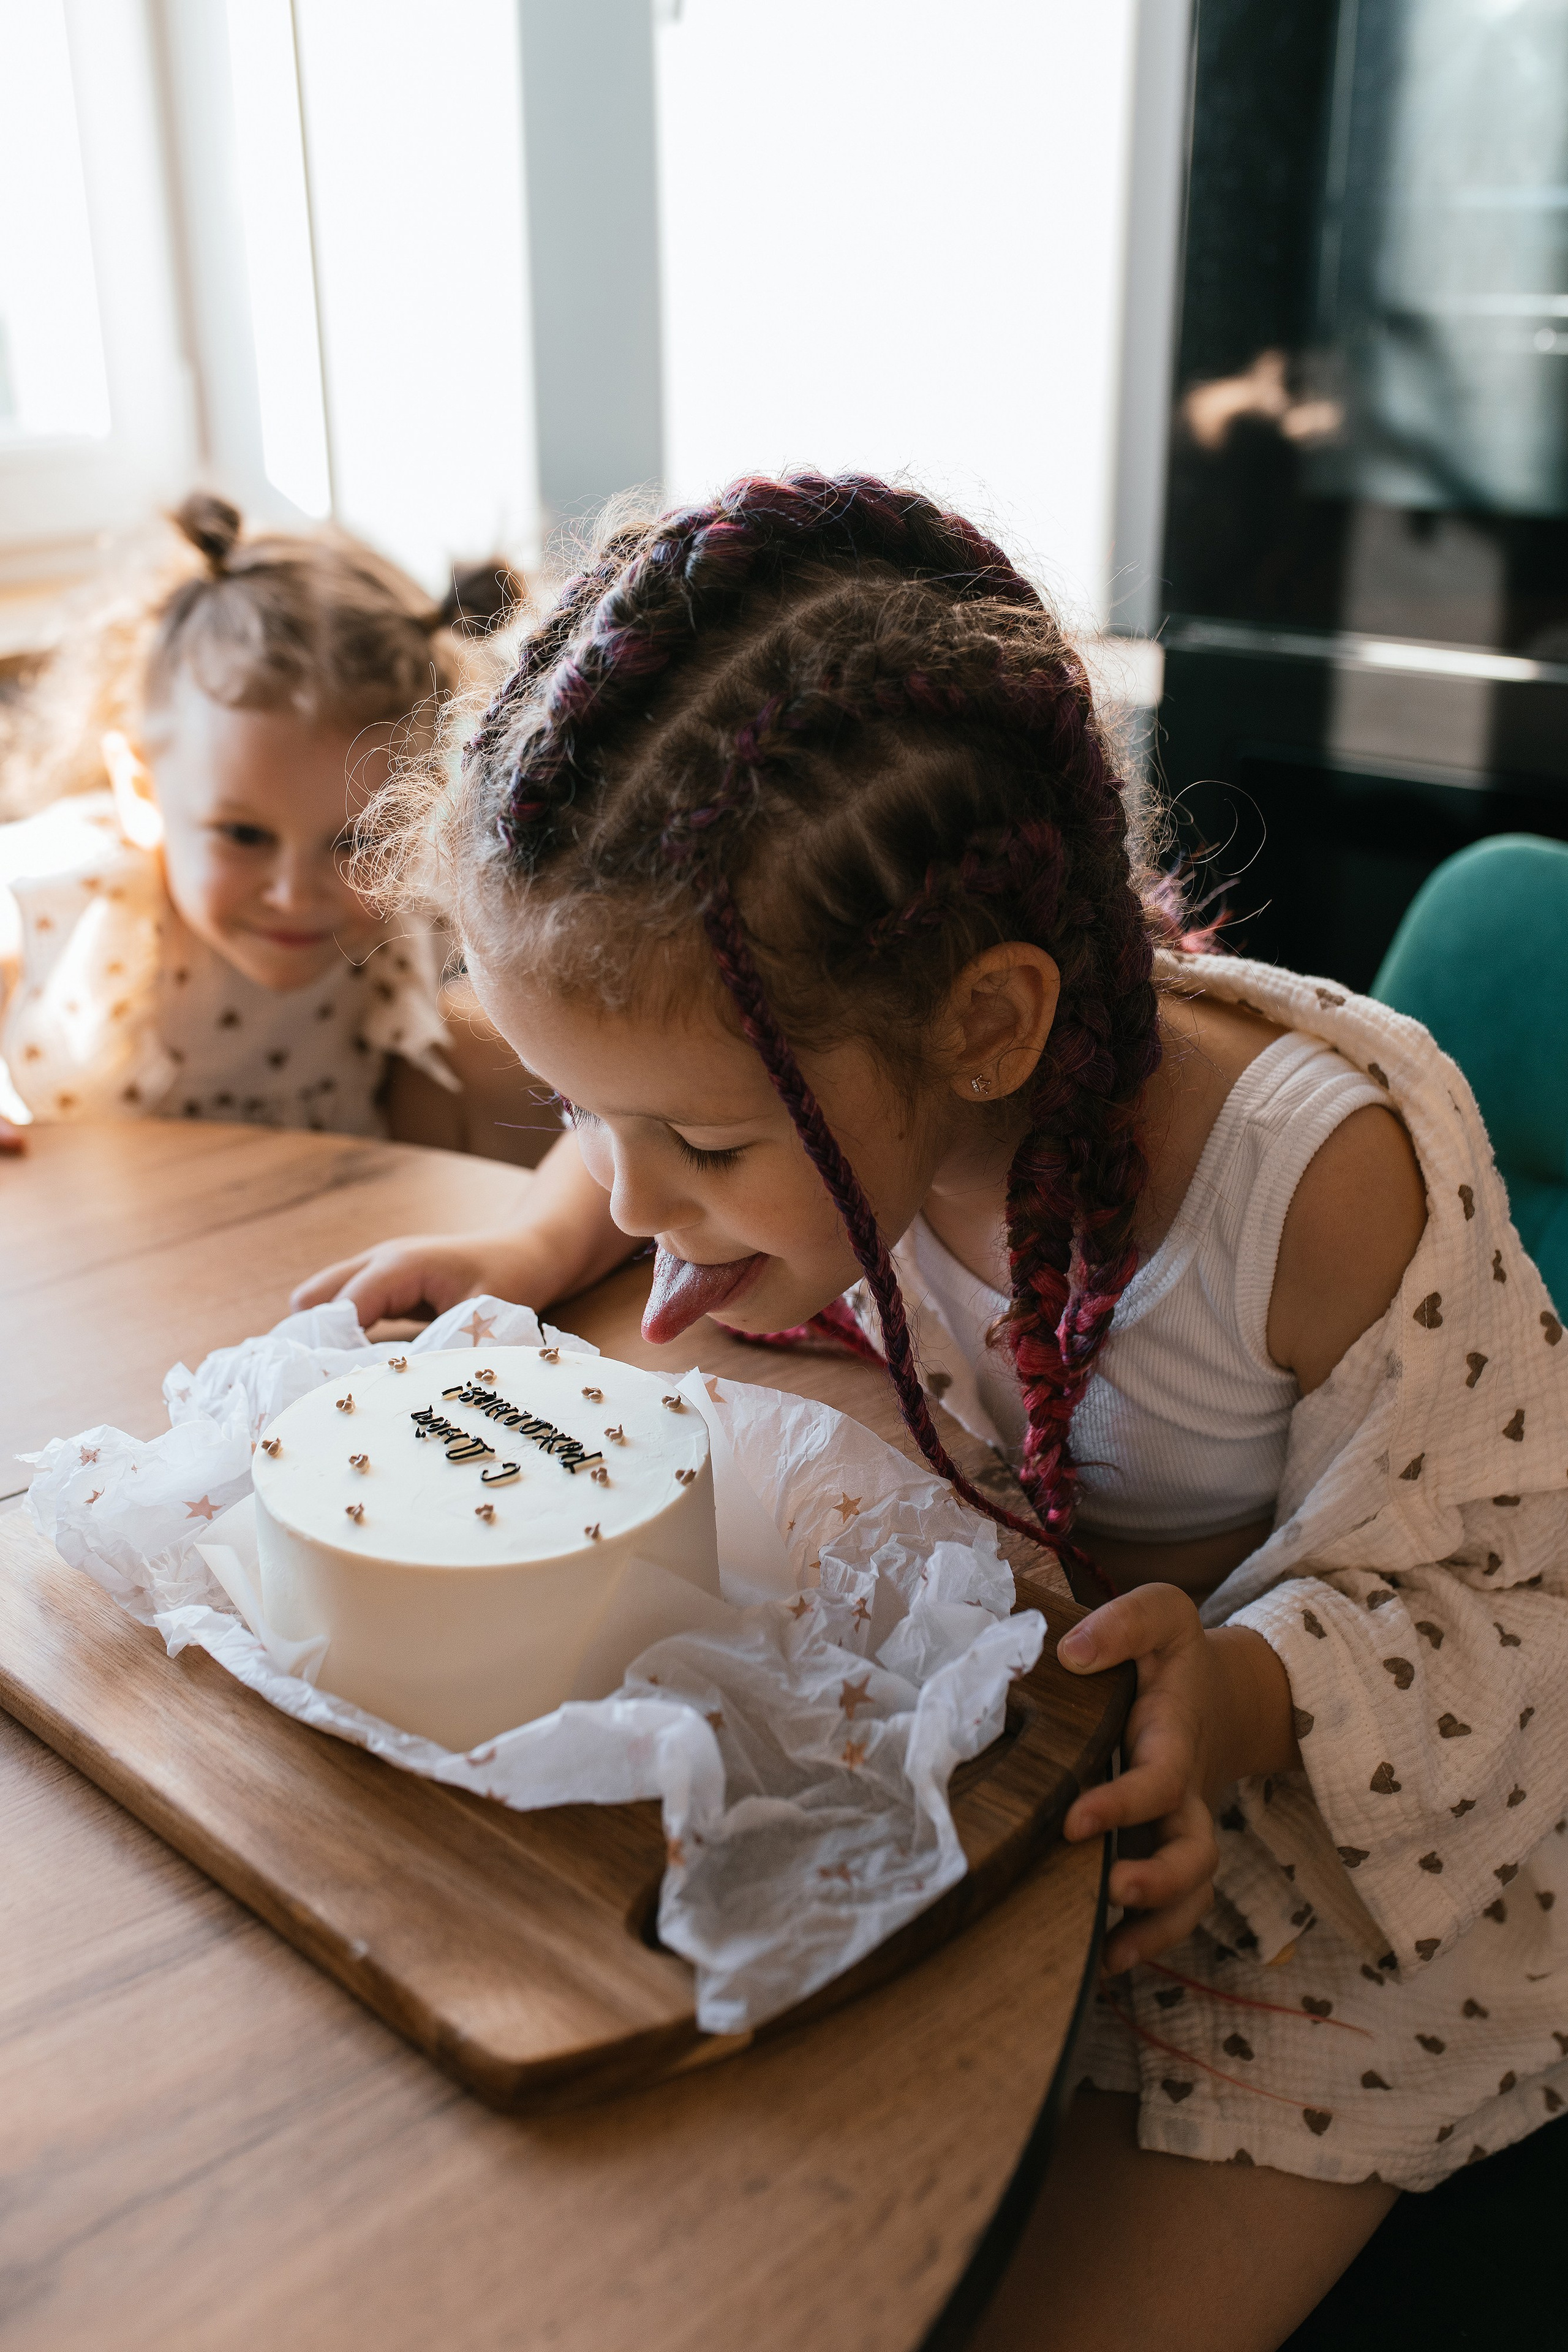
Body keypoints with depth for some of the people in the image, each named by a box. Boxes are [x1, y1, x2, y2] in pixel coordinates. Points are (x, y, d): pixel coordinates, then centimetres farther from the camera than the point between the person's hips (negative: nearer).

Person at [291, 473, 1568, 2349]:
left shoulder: (1333, 1184, -33)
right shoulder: (837, 1065, -18)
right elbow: (639, 1150, 8)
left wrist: (1241, 1699, -37)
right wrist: (536, 1250, -12)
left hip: (1324, 1826, -3)